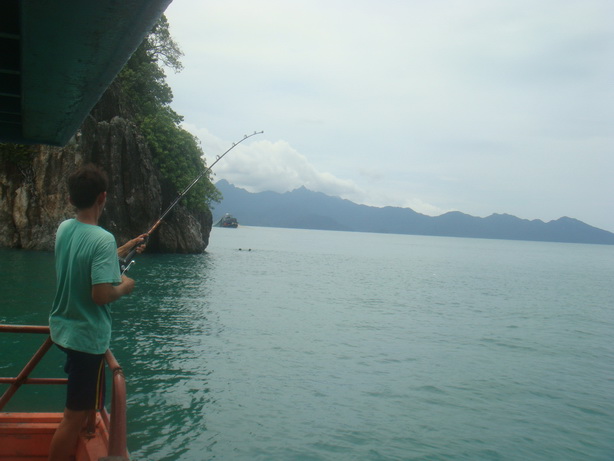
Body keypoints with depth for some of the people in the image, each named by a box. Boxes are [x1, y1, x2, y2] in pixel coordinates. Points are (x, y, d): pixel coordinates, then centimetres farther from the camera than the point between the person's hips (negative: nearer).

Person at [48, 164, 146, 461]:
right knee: (75, 416, 1)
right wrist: (124, 287, -8)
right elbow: (101, 294, -28)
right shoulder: (103, 239, -23)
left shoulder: (64, 229, 2)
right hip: (88, 337, -9)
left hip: (62, 329, 9)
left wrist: (128, 247, 22)